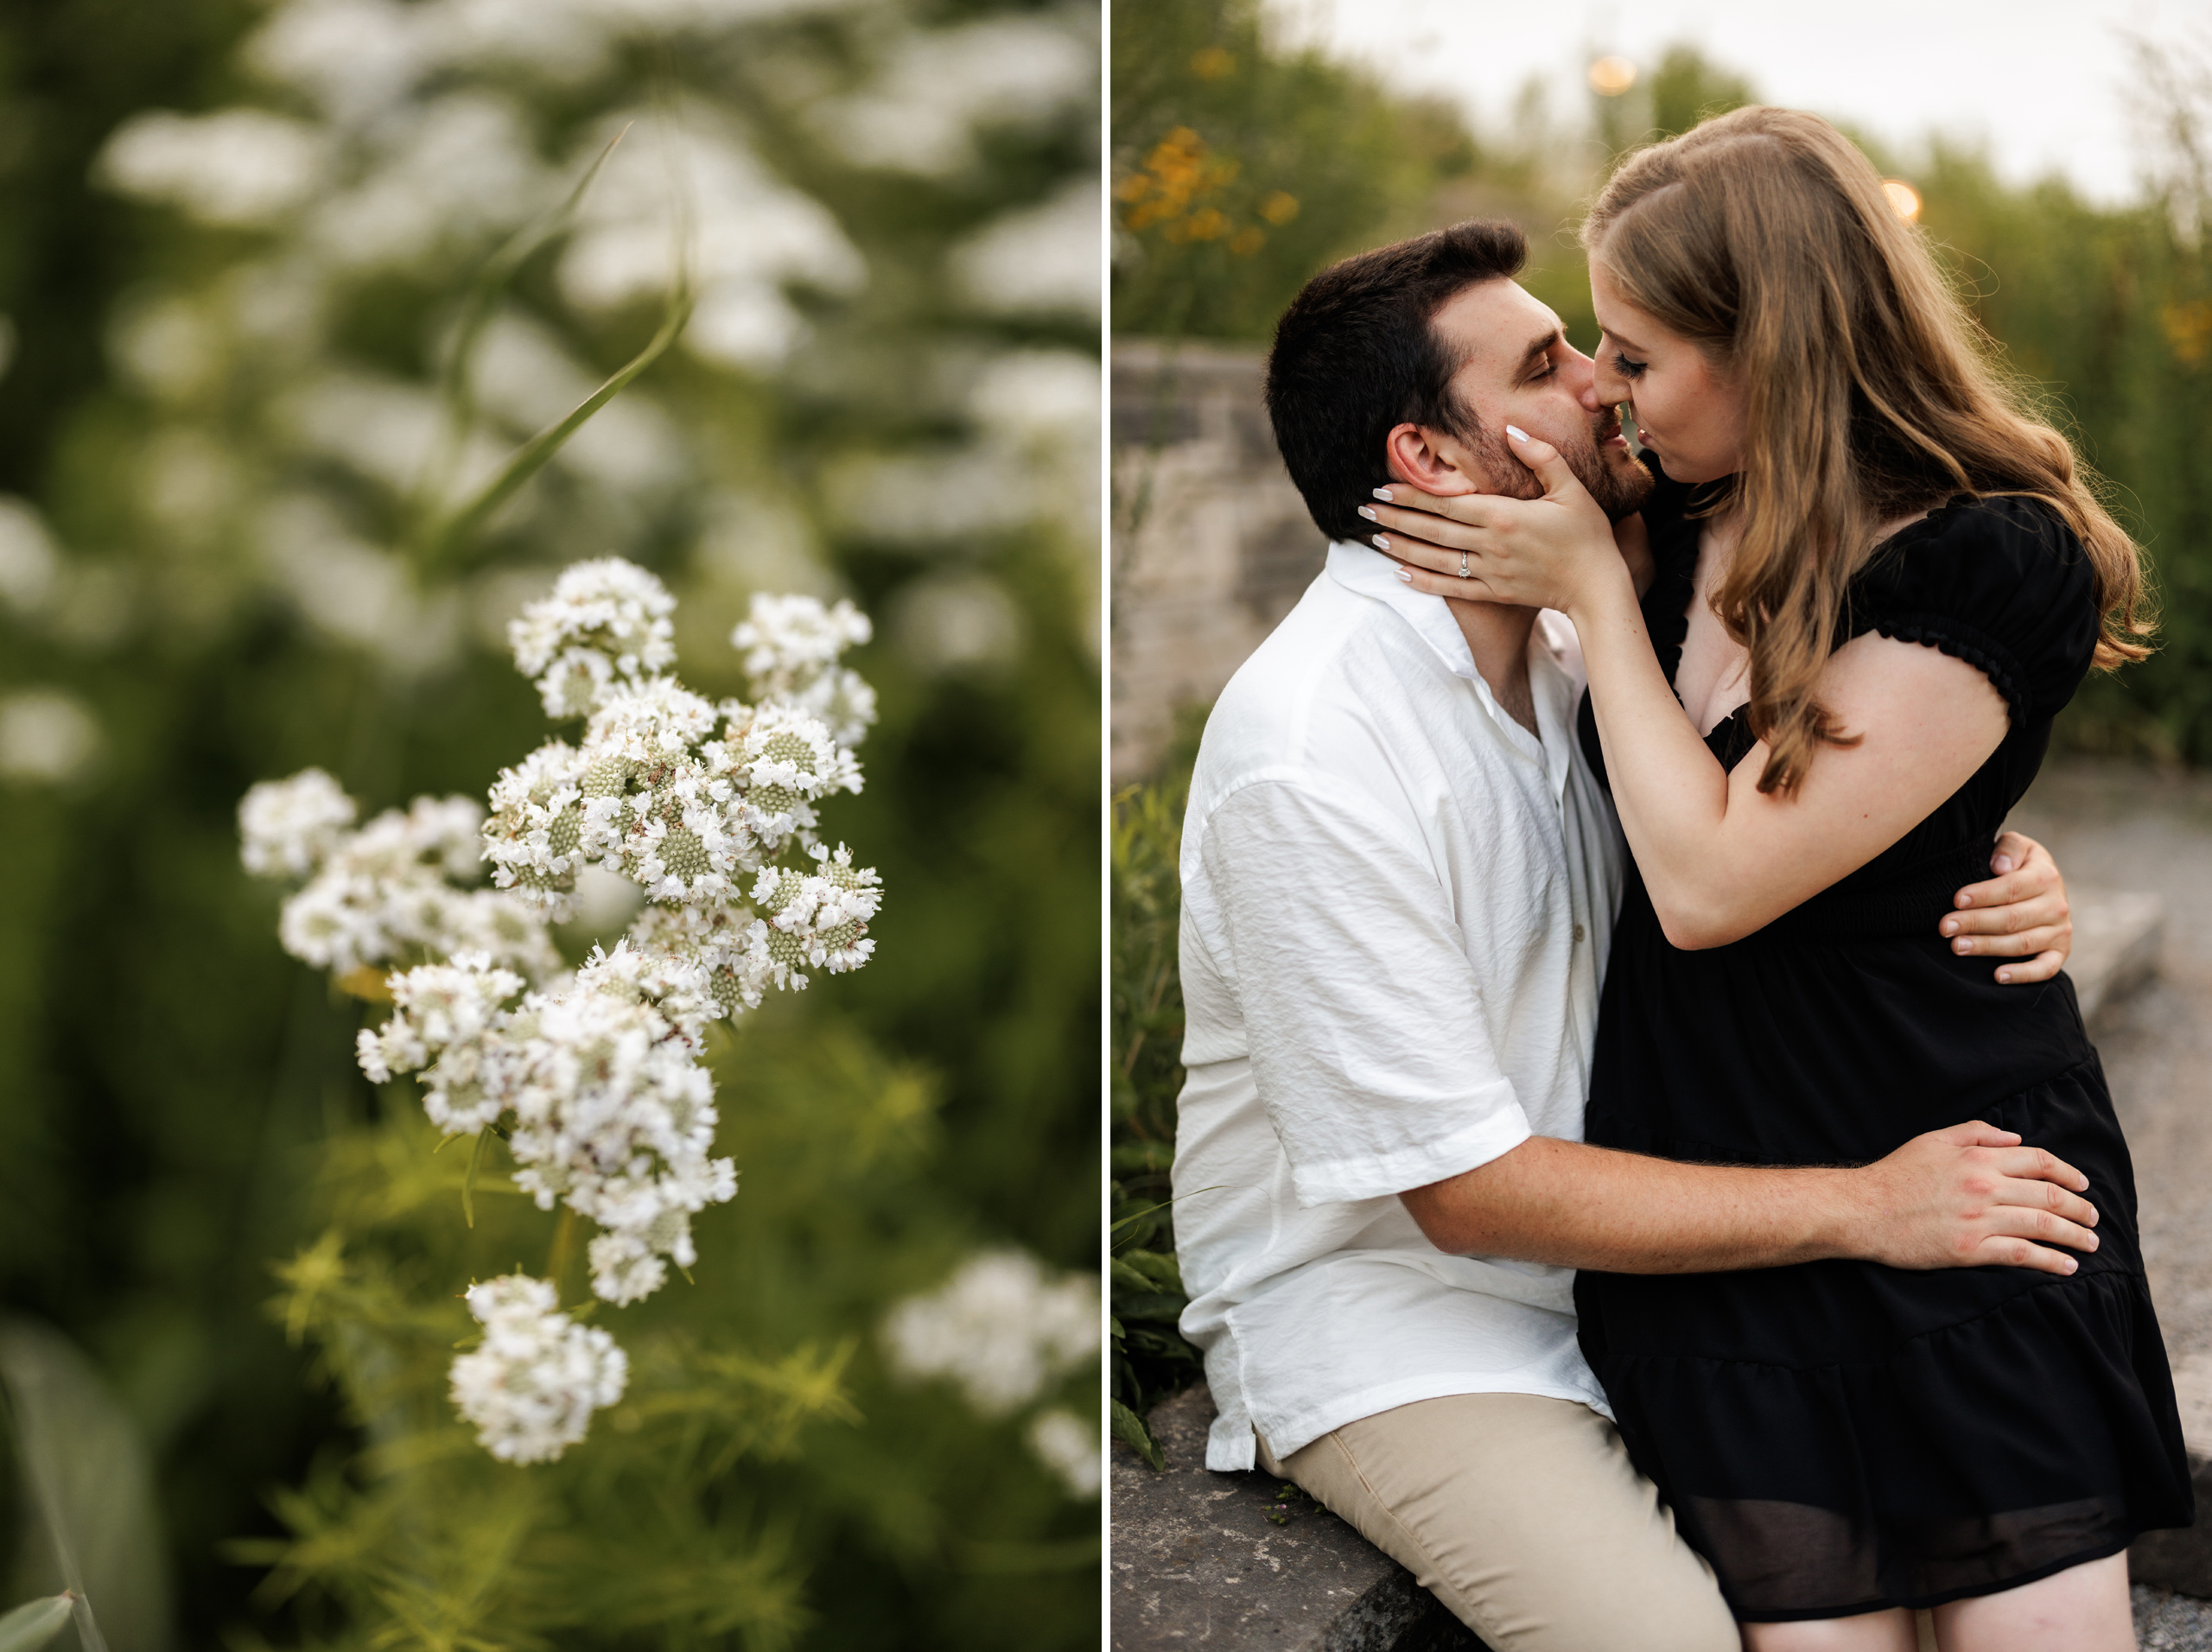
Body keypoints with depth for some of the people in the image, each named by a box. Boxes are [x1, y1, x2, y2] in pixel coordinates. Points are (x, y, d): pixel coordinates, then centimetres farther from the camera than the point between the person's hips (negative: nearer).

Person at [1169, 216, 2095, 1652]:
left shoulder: (1578, 644, 0)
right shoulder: (1307, 756, -24)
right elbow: (1466, 1189, -22)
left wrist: (2004, 883, -13)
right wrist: (1866, 1208, -21)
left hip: (1606, 1247, 7)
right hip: (1383, 1306, -7)